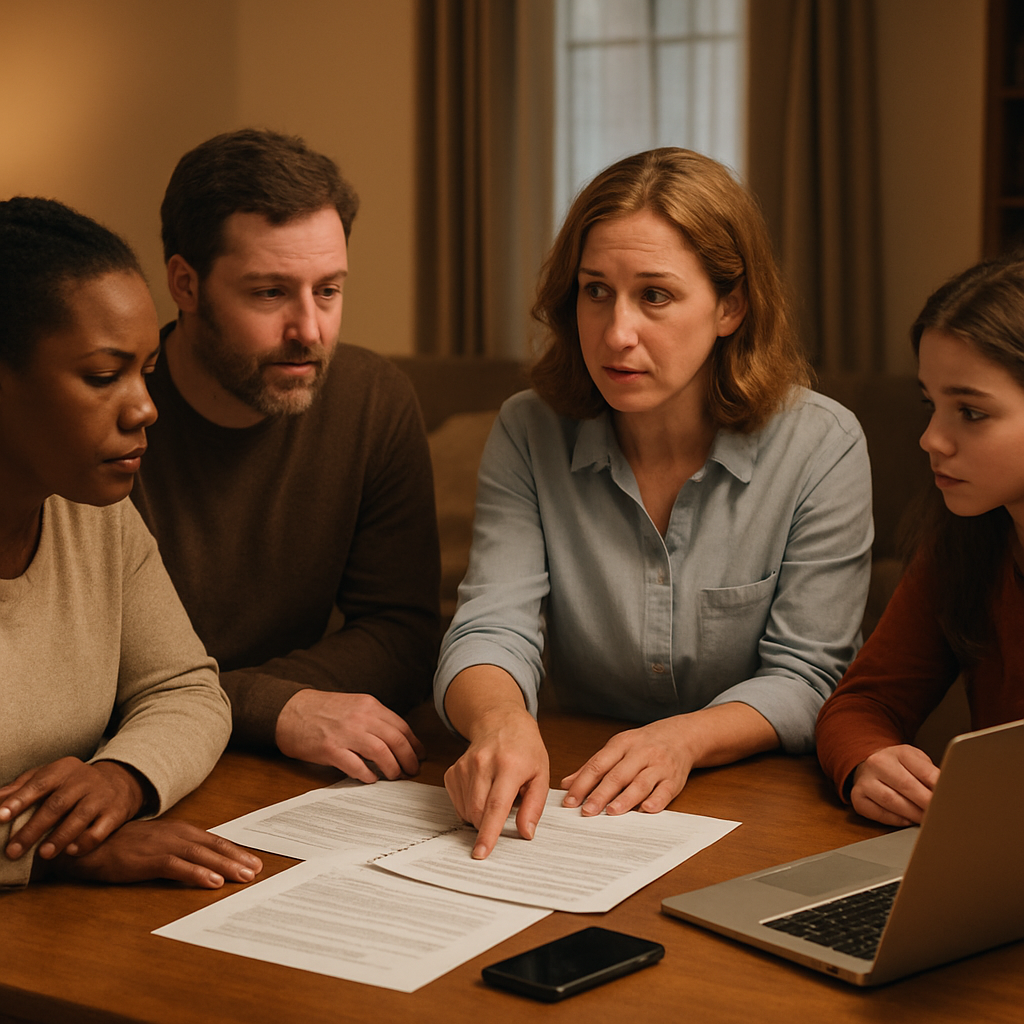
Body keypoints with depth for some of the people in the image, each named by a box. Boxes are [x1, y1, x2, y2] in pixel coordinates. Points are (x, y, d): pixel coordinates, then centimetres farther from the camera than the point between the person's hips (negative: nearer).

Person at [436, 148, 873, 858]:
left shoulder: (823, 446, -8)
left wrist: (684, 739, -28)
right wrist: (500, 722, -36)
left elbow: (807, 676, -8)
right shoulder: (529, 435, -2)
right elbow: (492, 626, -12)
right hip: (574, 798, 3)